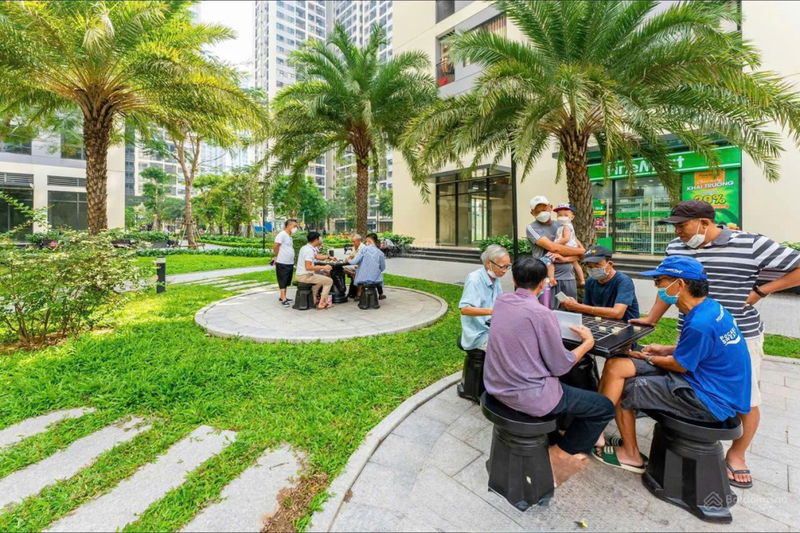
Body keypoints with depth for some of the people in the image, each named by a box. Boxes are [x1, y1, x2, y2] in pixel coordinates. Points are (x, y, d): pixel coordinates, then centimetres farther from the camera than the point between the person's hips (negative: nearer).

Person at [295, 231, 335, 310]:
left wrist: (328, 257, 28)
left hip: (300, 275, 10)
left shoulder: (305, 247, 10)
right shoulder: (310, 250, -21)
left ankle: (314, 298, 31)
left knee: (321, 278, 33)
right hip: (305, 276, -10)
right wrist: (323, 267, -24)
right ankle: (321, 303, -3)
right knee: (329, 281, -6)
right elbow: (308, 267, -28)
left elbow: (317, 257, 24)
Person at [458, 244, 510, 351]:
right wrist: (491, 311, -38)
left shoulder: (495, 278, 7)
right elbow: (464, 309, -28)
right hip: (479, 335, -8)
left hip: (492, 329, 8)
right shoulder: (474, 279, -19)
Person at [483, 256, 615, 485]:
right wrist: (588, 342, 3)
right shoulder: (542, 313, -22)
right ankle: (561, 453, 18)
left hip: (496, 386, 8)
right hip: (527, 396, -7)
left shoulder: (501, 301, -2)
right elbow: (560, 366, -11)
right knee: (605, 407, 10)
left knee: (559, 382, 34)